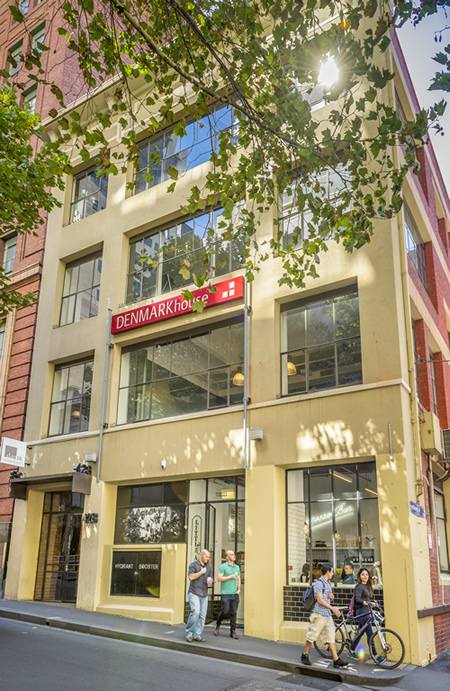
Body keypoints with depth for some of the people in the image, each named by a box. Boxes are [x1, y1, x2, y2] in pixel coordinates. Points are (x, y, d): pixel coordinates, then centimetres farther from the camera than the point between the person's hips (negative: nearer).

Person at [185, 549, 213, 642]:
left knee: (202, 615, 0)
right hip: (194, 593, -6)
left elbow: (211, 581, 18)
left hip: (204, 594, 6)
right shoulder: (193, 565, -3)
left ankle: (197, 635, 7)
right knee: (195, 612, -19)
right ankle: (189, 632, -3)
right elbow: (190, 577, -15)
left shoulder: (208, 567, 15)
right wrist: (201, 572, -9)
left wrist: (210, 580, -6)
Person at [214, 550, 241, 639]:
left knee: (233, 613, 3)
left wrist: (239, 589, 4)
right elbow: (219, 579, -11)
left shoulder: (237, 567, 14)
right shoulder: (222, 567, -4)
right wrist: (231, 576, -14)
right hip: (225, 594, -5)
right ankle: (217, 626, 23)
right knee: (225, 612, -3)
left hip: (235, 594, 5)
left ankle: (233, 631, 10)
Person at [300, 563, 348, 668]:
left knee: (331, 637, 4)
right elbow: (320, 600, -19)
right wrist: (333, 608, -19)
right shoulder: (319, 583, -14)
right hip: (319, 614, -8)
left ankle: (336, 660, 3)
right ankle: (304, 655, 16)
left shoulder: (328, 583, 15)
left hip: (328, 614, 8)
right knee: (312, 636, 0)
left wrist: (332, 596, 1)